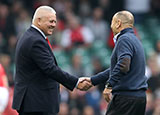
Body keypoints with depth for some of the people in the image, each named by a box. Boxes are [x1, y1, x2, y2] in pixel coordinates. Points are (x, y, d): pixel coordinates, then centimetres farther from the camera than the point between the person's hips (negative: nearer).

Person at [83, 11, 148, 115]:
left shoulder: (124, 39, -9)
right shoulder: (134, 39, 23)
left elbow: (123, 65, -27)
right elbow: (115, 69, 29)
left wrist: (109, 85, -25)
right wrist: (92, 80, 31)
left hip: (126, 97, -9)